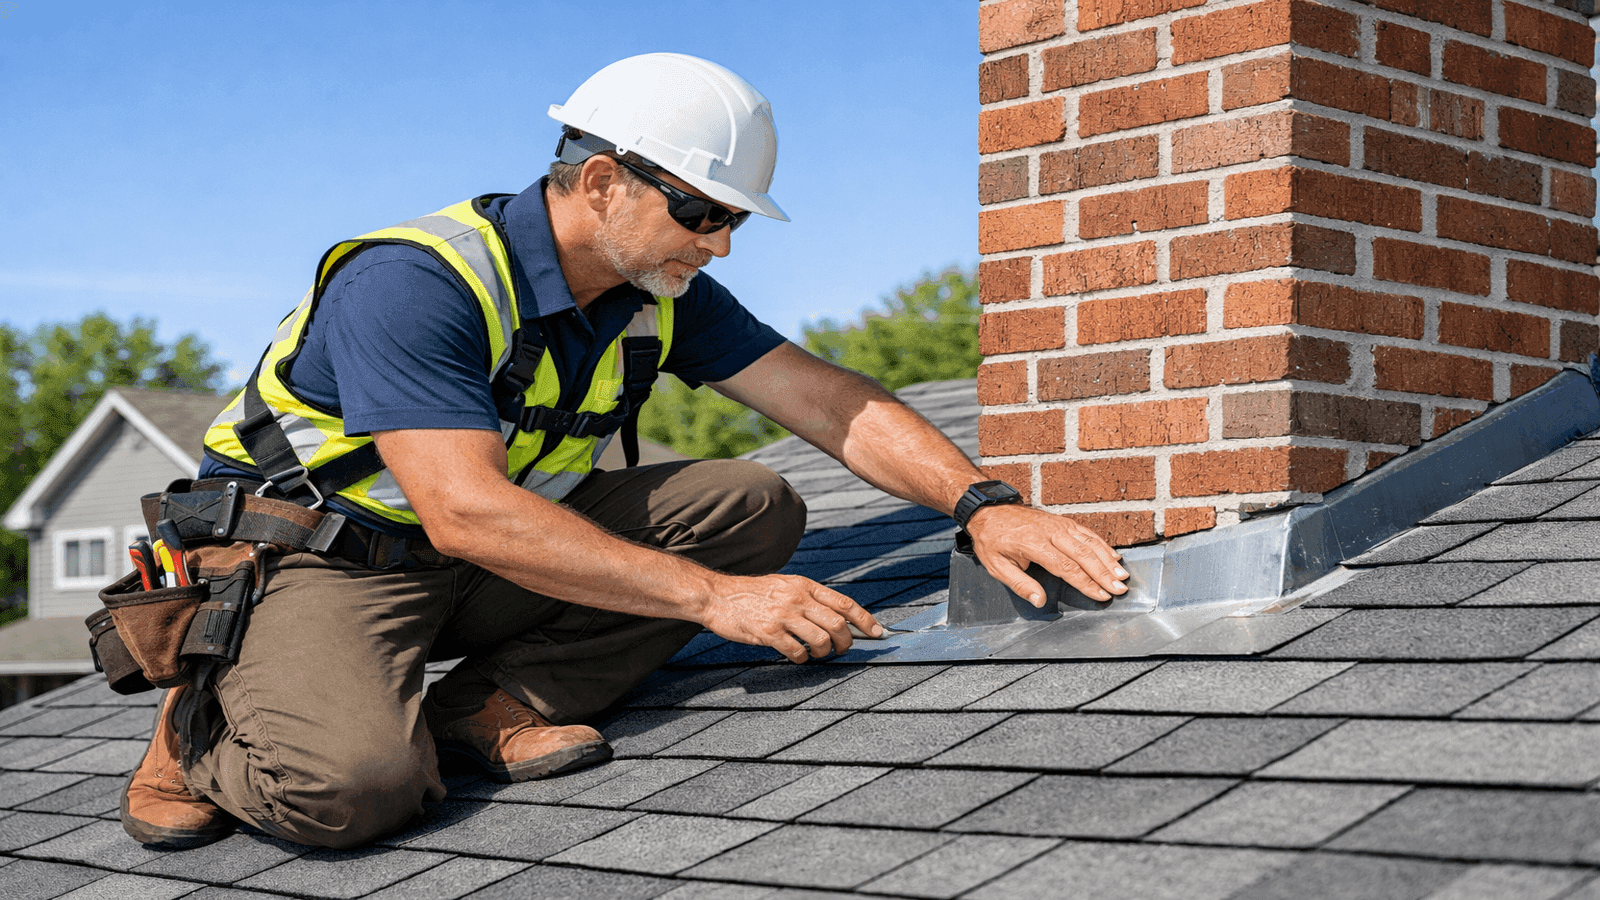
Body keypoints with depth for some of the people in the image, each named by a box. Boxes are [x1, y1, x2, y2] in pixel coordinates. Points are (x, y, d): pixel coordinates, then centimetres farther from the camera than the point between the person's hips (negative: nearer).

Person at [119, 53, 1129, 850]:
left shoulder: (663, 294, -2)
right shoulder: (412, 283, -26)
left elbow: (832, 400, -3)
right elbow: (468, 513, -34)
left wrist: (983, 502, -20)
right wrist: (714, 596, -36)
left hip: (500, 560, 7)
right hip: (317, 558, -7)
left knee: (753, 505, -9)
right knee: (355, 783, -38)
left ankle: (487, 705, -12)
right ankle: (210, 724, -2)